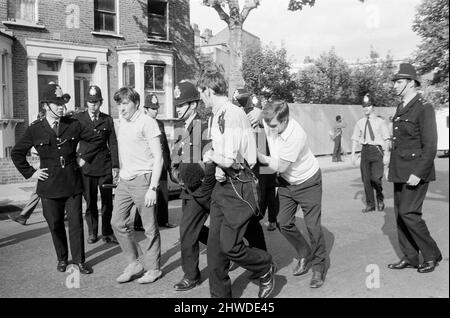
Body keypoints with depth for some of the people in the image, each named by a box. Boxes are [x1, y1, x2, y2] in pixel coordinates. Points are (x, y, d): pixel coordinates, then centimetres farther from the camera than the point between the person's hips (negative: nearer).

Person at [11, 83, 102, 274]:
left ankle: (79, 260, 16)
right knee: (55, 225, 10)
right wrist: (30, 172, 3)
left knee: (76, 223, 3)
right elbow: (16, 153, 9)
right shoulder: (34, 130, -1)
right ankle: (62, 259, 29)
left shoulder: (73, 125, -1)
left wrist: (84, 158, 4)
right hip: (49, 185, 0)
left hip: (72, 183, 0)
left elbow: (96, 140, 10)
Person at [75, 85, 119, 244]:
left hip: (105, 166, 1)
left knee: (107, 202, 5)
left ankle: (107, 233, 19)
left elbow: (113, 143, 7)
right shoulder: (78, 118, 3)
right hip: (86, 167, -1)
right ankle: (92, 232, 21)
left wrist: (115, 165, 1)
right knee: (90, 202, 6)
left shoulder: (107, 120, 7)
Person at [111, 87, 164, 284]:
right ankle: (133, 264, 23)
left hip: (142, 179, -8)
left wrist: (153, 188, -19)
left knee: (150, 228, 2)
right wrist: (120, 177, 15)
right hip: (124, 180, 8)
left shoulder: (147, 123, -11)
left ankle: (153, 269, 17)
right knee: (117, 223, 8)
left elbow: (158, 158, -13)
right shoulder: (122, 122, 13)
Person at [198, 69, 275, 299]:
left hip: (239, 186, -9)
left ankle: (266, 269, 23)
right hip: (223, 184, 9)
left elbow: (229, 159, -23)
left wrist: (211, 156, -4)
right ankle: (219, 293, 23)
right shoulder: (217, 116, 12)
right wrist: (219, 169, -1)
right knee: (214, 245, 9)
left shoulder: (233, 115, -18)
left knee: (230, 245, -6)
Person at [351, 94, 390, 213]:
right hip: (365, 150, 3)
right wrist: (353, 154, 1)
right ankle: (370, 204, 19)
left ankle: (380, 198, 18)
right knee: (366, 179, 6)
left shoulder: (380, 121, 0)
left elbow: (386, 139, -1)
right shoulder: (360, 122, 9)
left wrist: (386, 155, -8)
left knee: (375, 178, -12)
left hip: (377, 150, -3)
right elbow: (355, 139, 9)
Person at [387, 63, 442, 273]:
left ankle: (431, 254, 10)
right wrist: (394, 169, 15)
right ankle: (410, 258, 20)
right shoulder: (400, 109, 14)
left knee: (408, 213, -10)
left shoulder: (424, 108, -11)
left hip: (416, 171, -8)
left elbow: (430, 145, -16)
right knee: (400, 214, 9)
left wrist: (418, 173, -20)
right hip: (400, 172, 8)